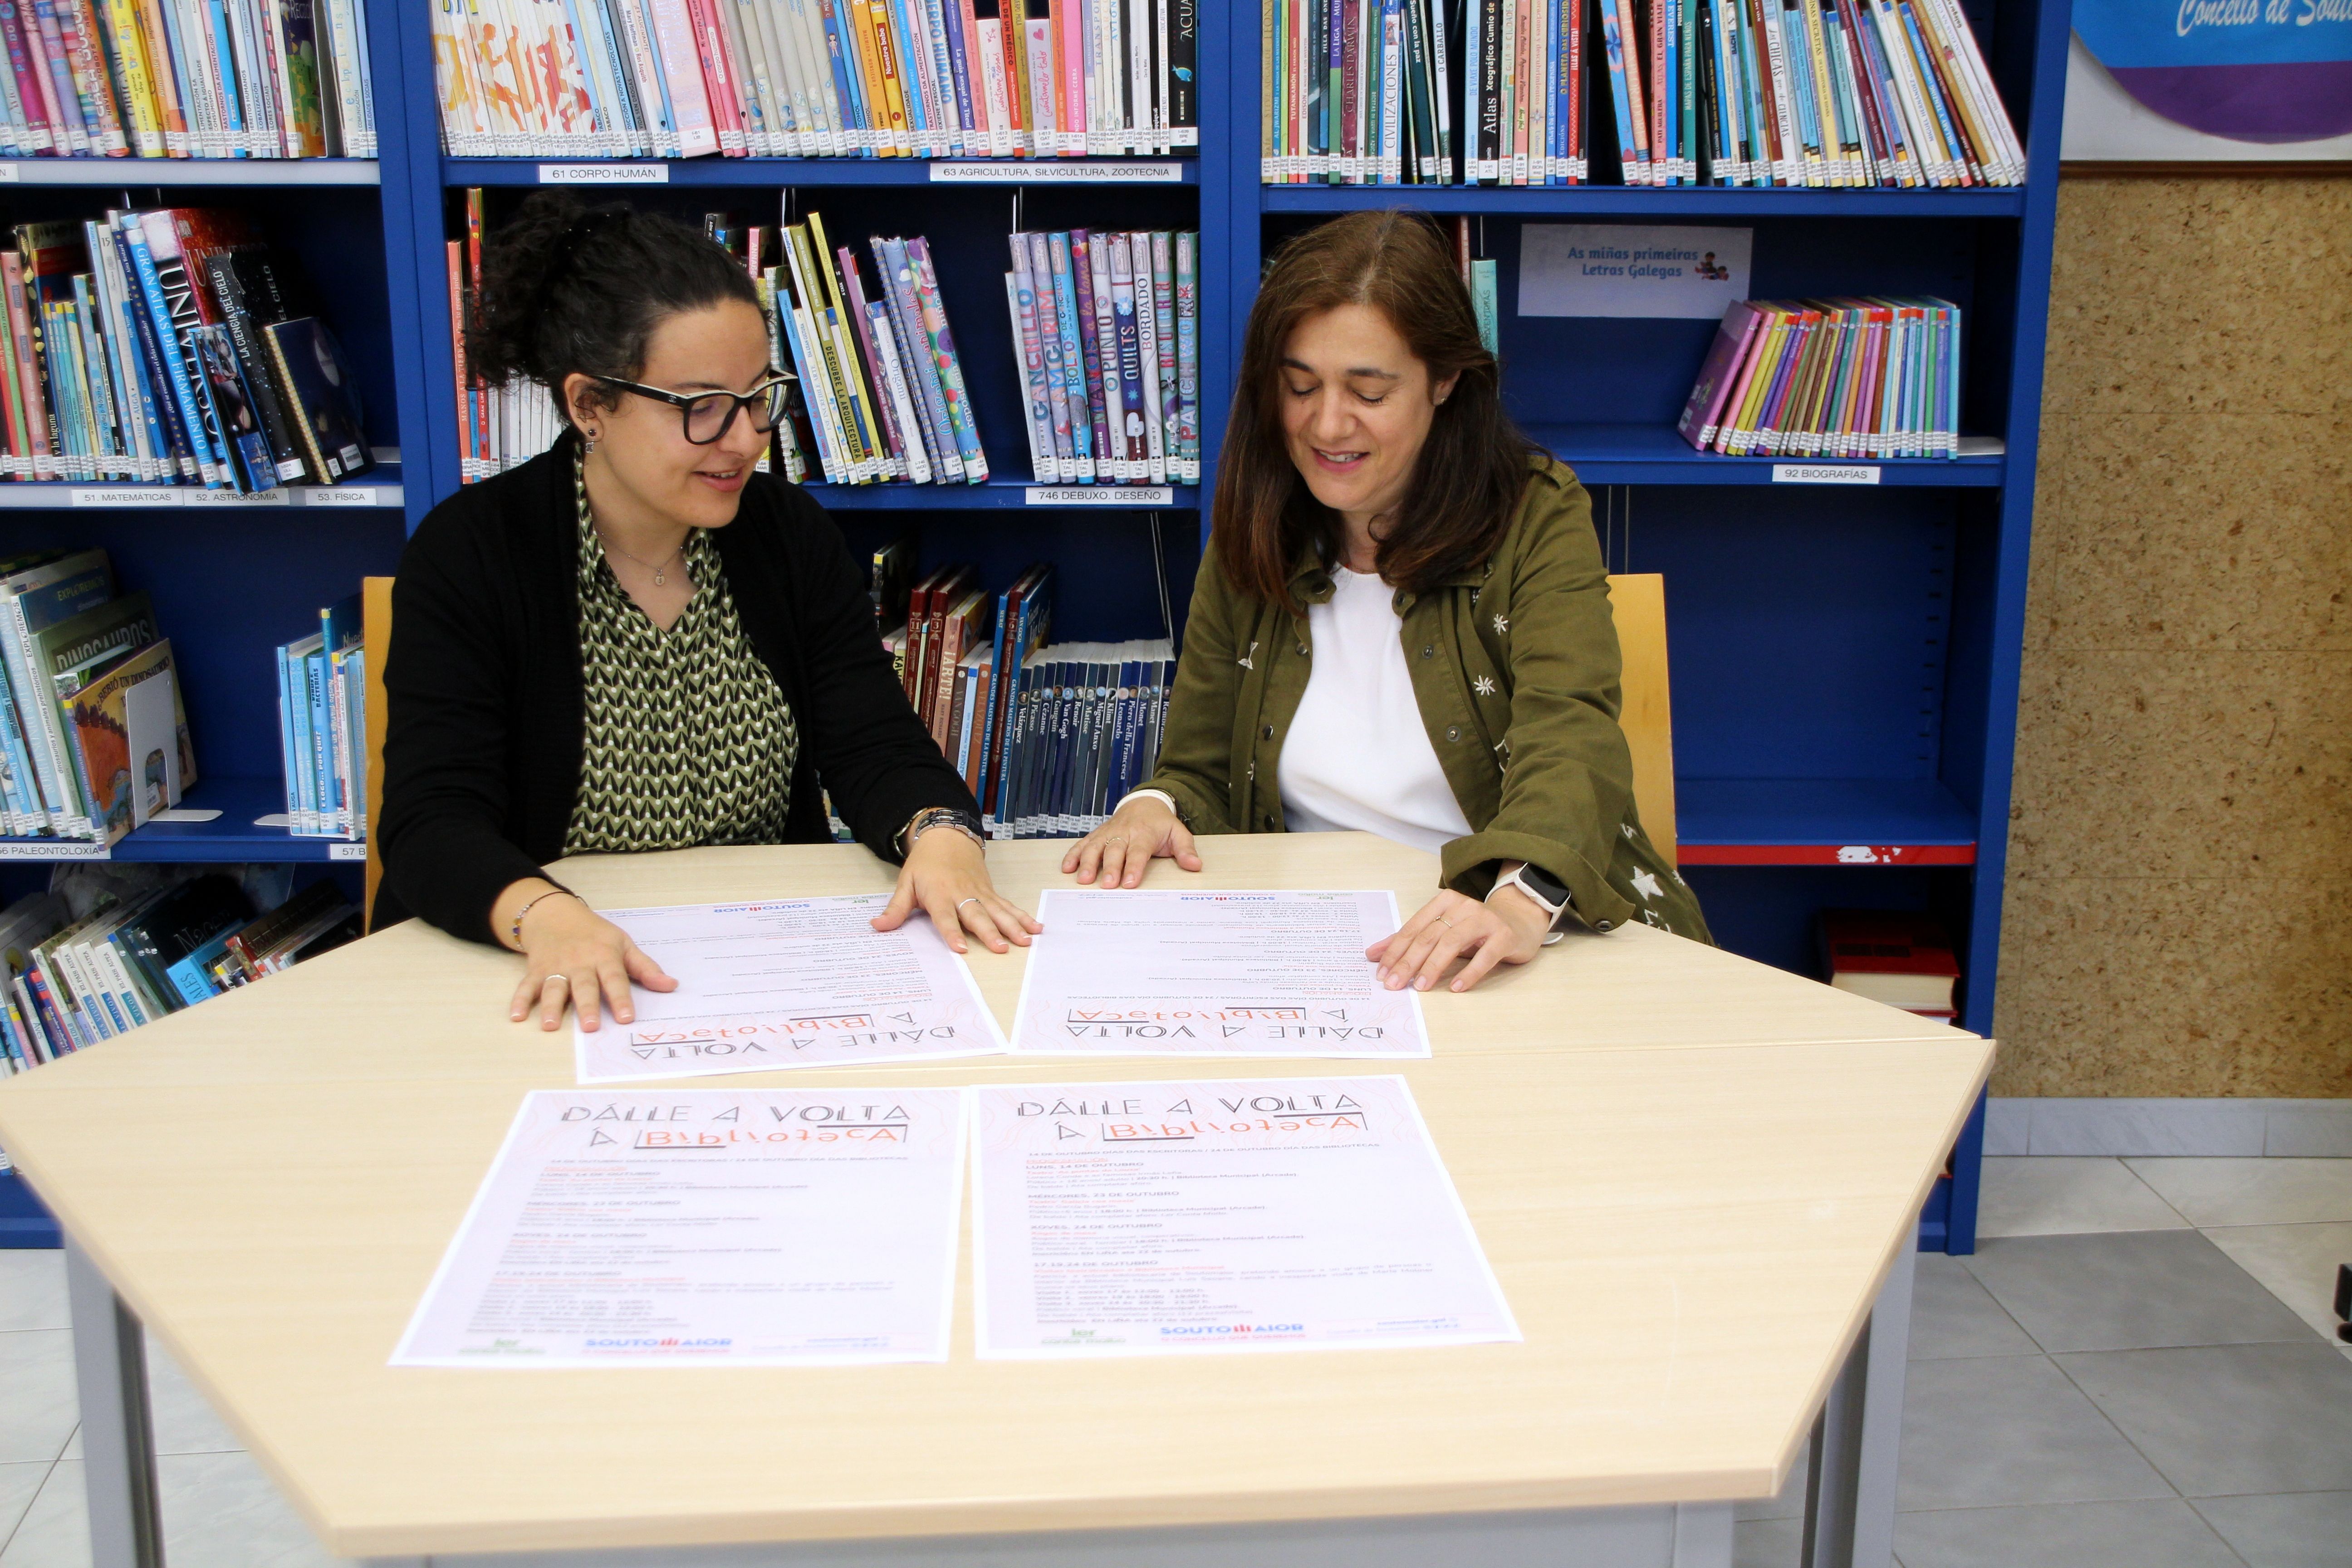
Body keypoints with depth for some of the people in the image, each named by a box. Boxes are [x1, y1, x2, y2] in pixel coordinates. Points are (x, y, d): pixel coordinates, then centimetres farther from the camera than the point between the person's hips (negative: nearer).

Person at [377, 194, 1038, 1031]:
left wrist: (940, 834, -24)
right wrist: (544, 915, -37)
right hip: (555, 989, -3)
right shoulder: (466, 554, -7)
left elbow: (875, 747, -1)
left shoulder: (792, 532, 5)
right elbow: (434, 822, -15)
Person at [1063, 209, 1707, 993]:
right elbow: (1201, 775, 15)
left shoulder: (1539, 522, -2)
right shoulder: (1250, 547, 9)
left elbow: (1570, 745, -18)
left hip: (1542, 947, -3)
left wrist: (1520, 901, -39)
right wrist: (1154, 806, -10)